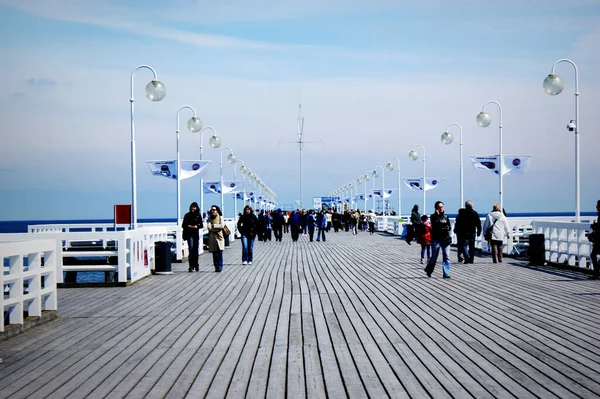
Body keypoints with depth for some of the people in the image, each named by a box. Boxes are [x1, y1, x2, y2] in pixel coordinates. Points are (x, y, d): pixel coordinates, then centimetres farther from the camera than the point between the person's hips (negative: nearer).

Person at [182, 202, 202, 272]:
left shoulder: (198, 216, 8)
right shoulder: (187, 215, 5)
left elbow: (201, 225, 8)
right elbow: (183, 225, 6)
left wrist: (196, 226, -11)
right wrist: (188, 226, -11)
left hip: (196, 234, 2)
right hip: (189, 234, -2)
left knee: (195, 250, 6)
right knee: (191, 249, -12)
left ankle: (196, 265, 21)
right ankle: (191, 266, -11)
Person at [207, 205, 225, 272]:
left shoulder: (220, 217, 5)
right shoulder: (210, 218, 12)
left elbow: (222, 225, -9)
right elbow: (209, 227, 0)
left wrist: (213, 225, -7)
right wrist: (216, 228, -10)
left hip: (219, 236, -3)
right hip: (212, 237, 3)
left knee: (219, 252, -8)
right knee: (214, 253, 0)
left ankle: (219, 267, -5)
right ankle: (216, 266, 4)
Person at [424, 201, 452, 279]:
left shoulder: (446, 216, 11)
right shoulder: (433, 216, 1)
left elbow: (449, 227, 11)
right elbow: (435, 226, -16)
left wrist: (447, 228, -12)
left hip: (445, 239, 3)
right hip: (436, 239, -3)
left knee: (446, 256, -5)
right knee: (434, 257, 5)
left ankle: (446, 274, -3)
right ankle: (428, 270, 28)